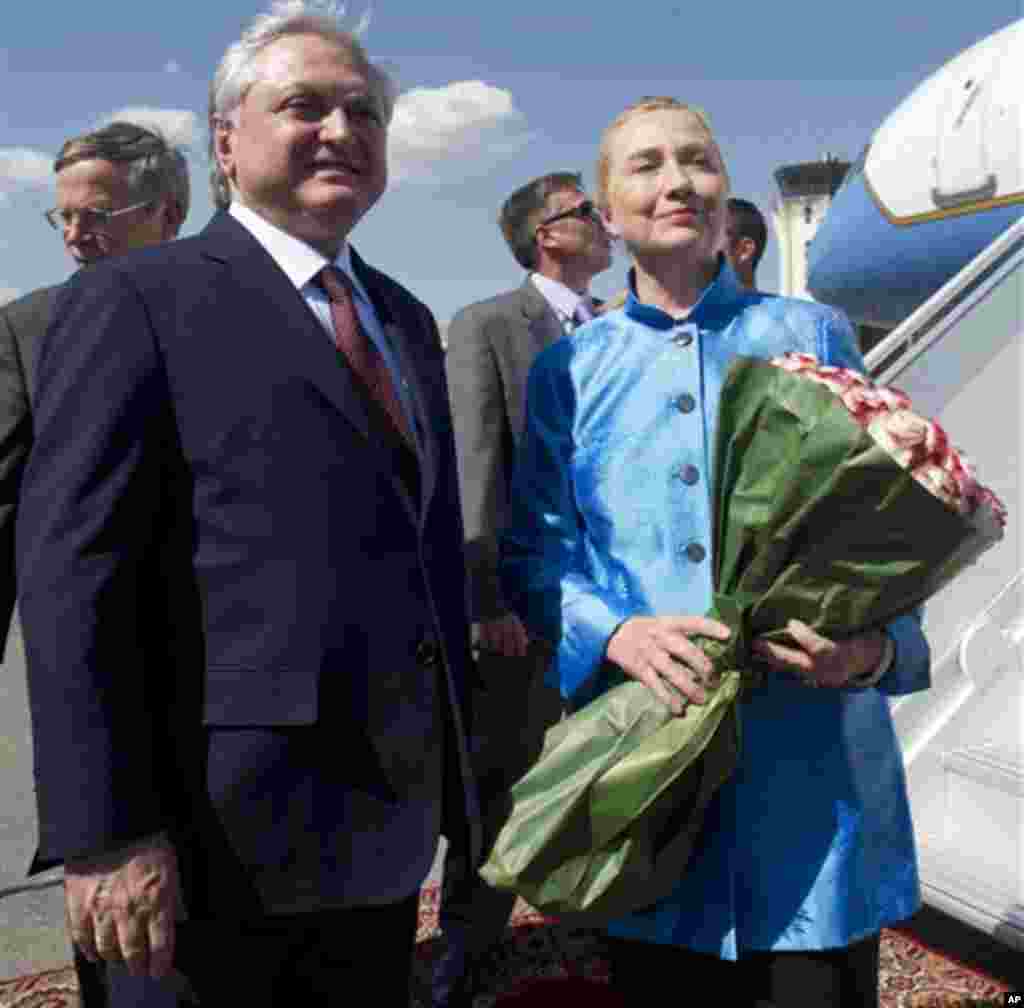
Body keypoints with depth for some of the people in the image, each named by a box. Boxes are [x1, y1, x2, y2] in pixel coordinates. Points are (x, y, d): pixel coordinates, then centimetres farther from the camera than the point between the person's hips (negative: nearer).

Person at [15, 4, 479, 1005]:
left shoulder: (405, 320, 14)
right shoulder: (135, 302, -7)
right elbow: (70, 577, -13)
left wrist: (460, 776, 15)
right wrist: (104, 834, -18)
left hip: (386, 827, 7)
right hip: (218, 838, -6)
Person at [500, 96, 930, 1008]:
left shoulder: (814, 337, 7)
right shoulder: (567, 372, 9)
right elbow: (537, 555, 4)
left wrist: (878, 647, -16)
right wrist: (616, 632, -16)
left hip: (812, 748, 0)